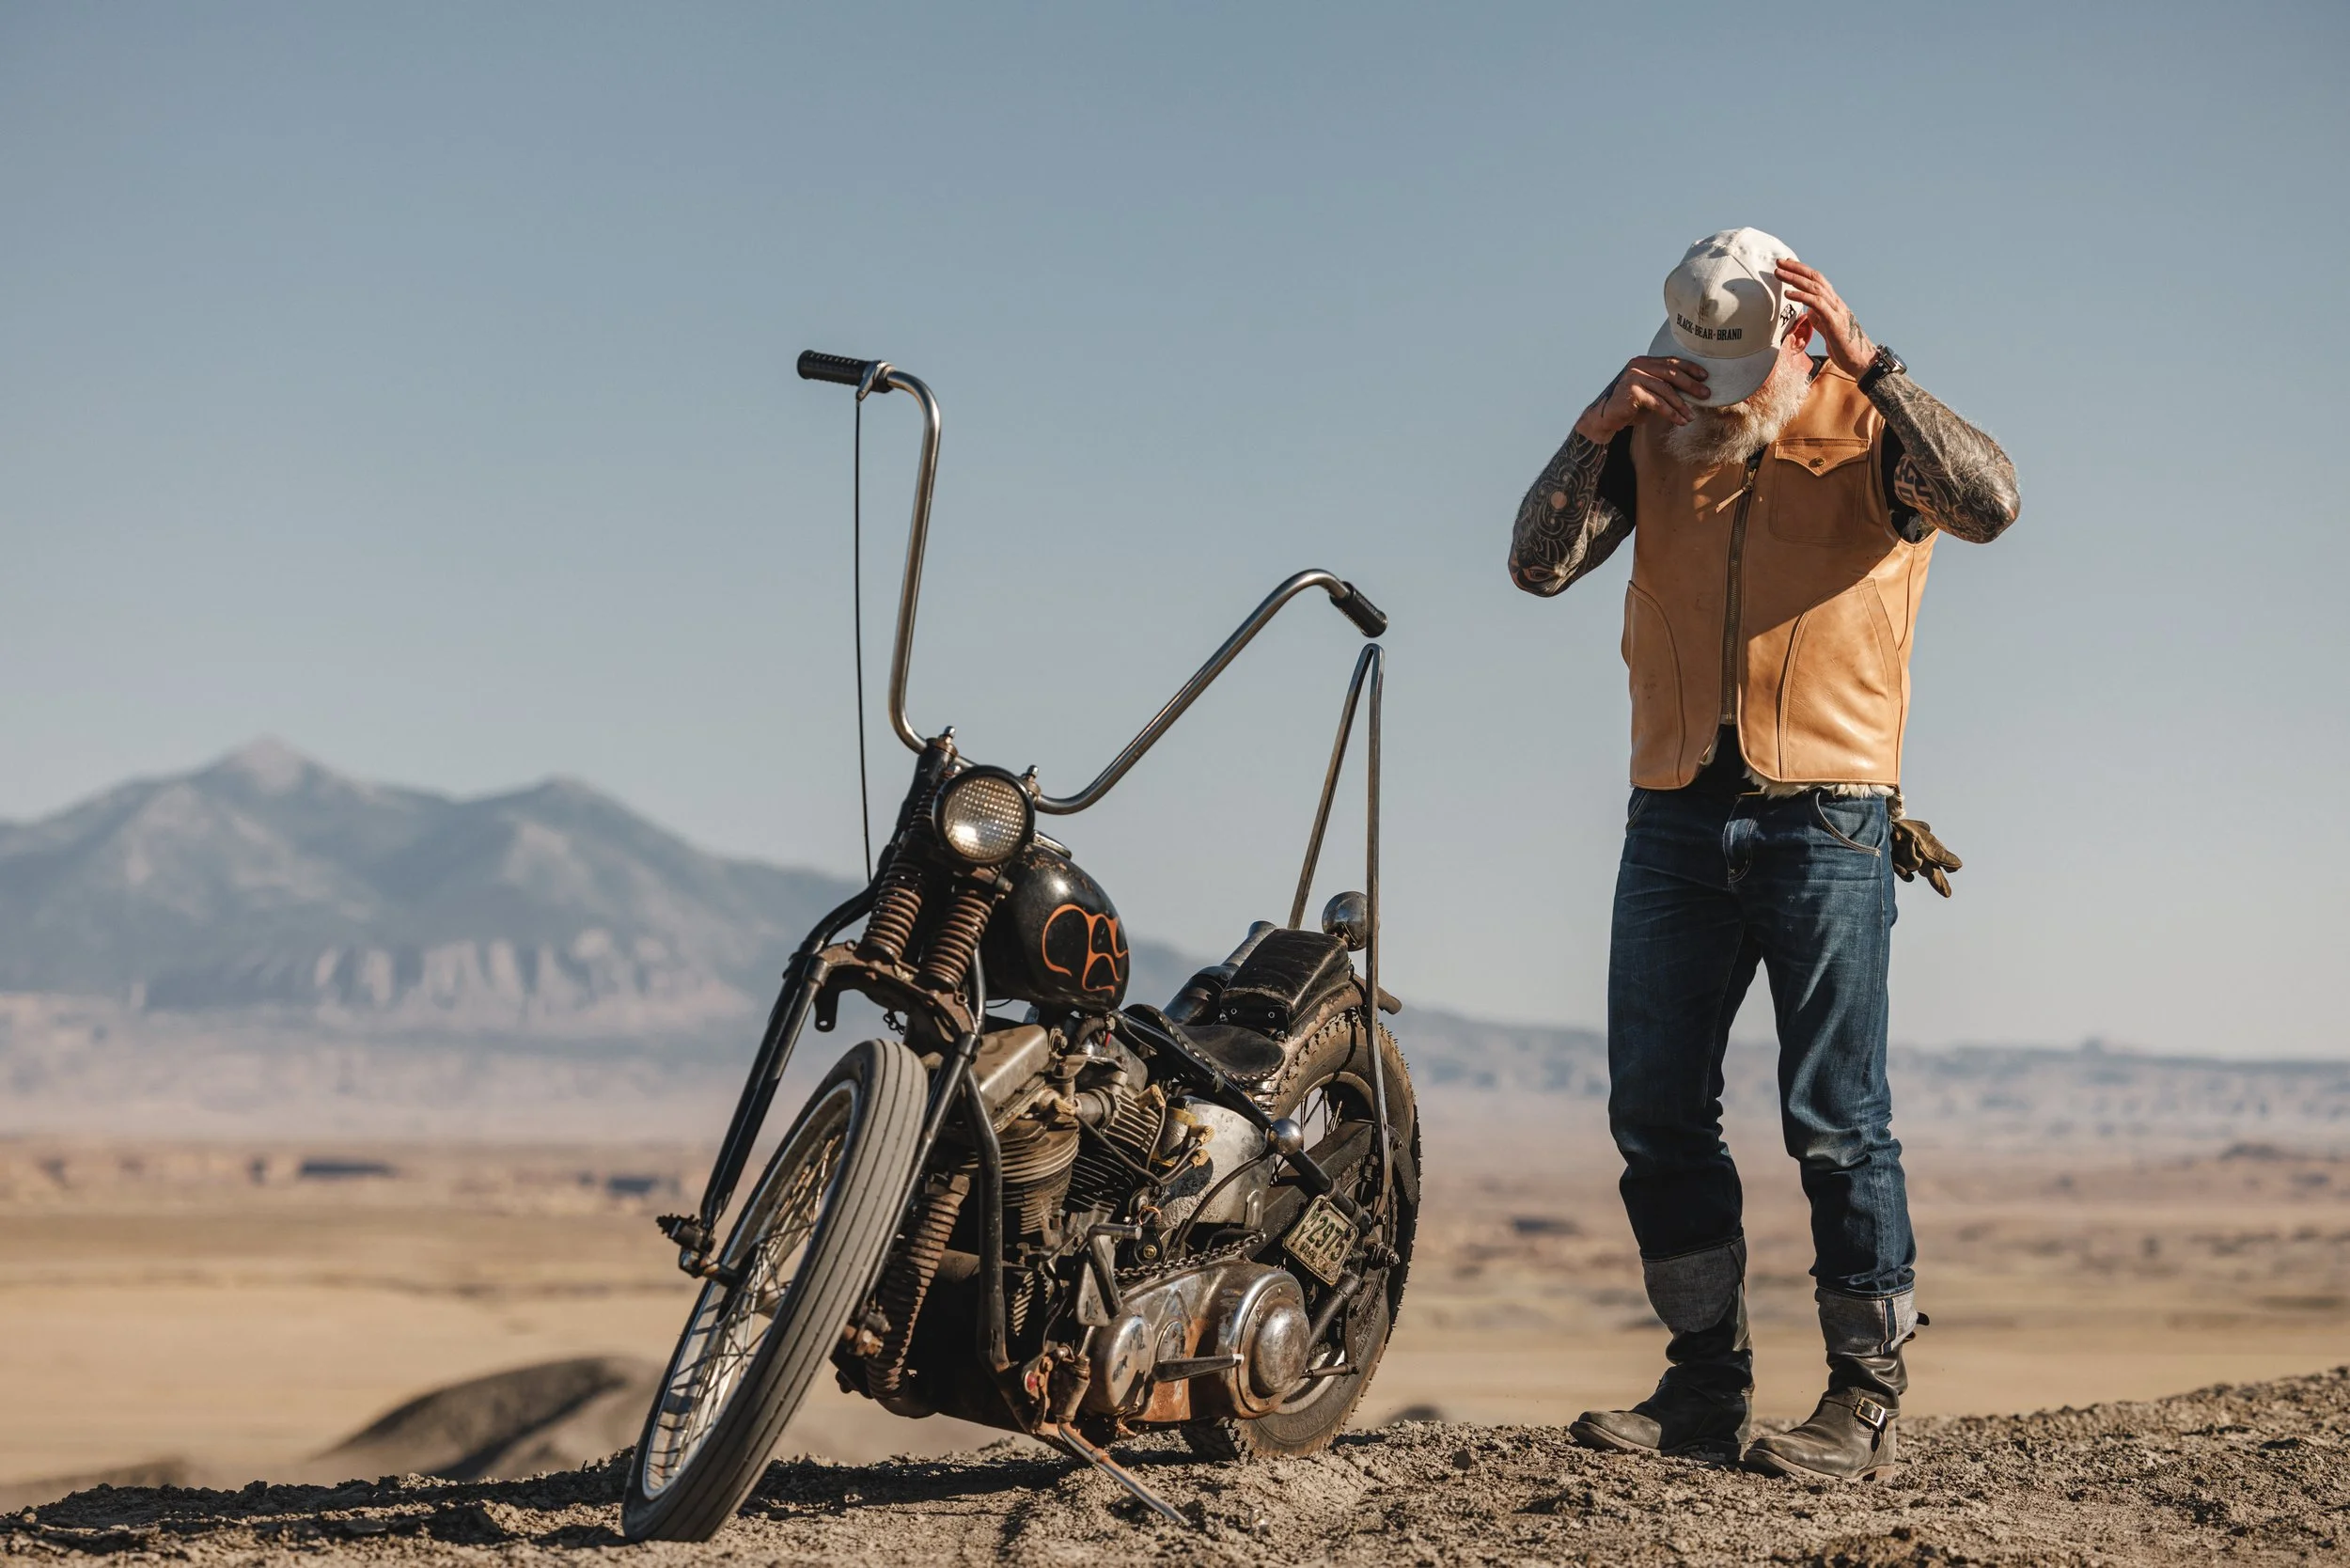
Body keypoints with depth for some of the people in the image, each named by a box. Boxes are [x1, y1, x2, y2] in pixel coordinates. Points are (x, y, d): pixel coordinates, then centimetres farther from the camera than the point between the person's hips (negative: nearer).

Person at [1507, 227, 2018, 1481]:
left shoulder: (1870, 426, 0)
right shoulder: (1654, 429, 9)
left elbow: (1989, 504, -21)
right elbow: (1538, 564, -1)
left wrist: (1864, 362, -23)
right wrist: (1599, 427, -14)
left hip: (1825, 814, -4)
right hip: (1674, 817, 4)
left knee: (1835, 1120, -5)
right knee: (1655, 1113, 5)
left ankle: (1864, 1399, 2)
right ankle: (1704, 1385, 15)